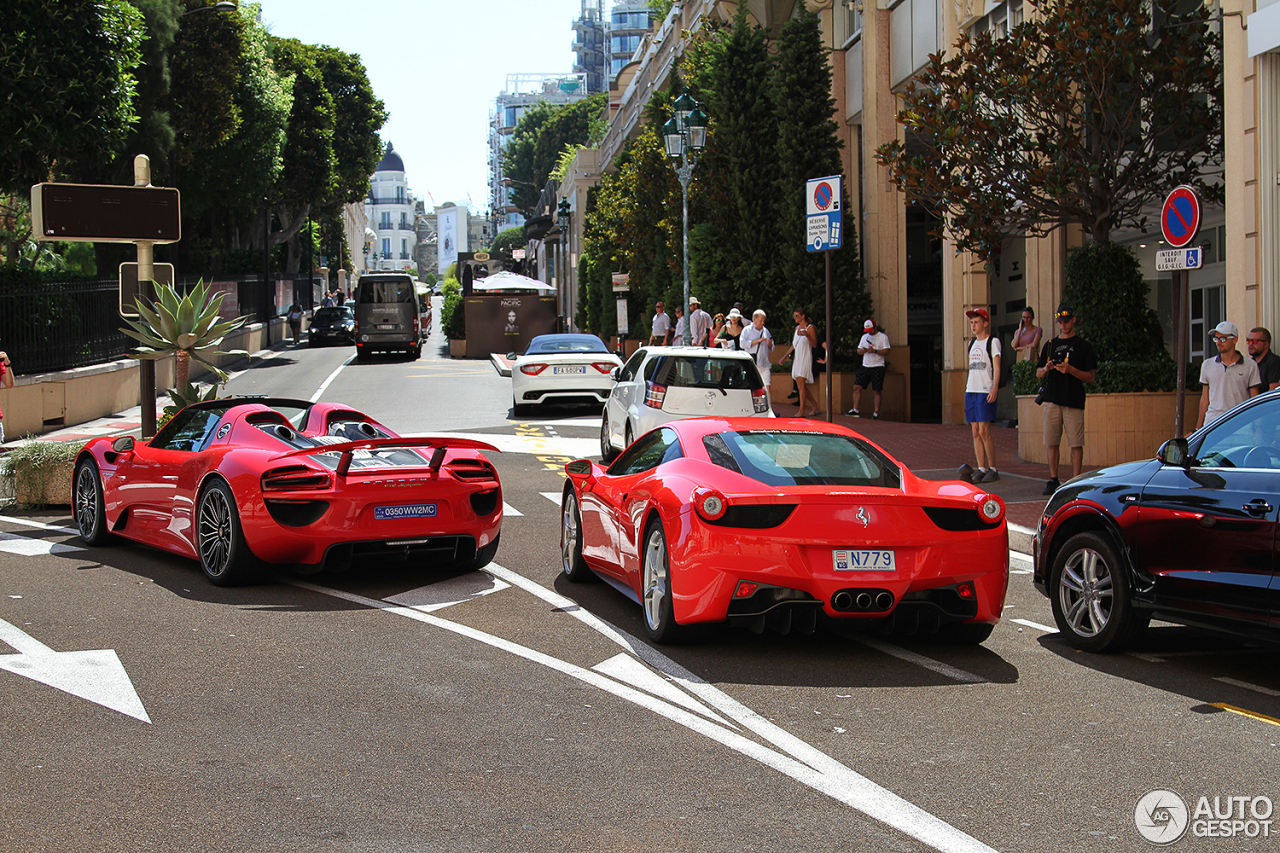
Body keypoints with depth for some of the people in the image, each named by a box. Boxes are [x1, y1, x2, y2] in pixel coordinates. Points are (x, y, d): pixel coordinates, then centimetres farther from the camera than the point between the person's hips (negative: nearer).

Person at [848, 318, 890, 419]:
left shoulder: (883, 337, -1)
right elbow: (858, 351, 15)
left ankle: (876, 412, 5)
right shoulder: (865, 337, 16)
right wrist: (864, 350, -8)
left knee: (877, 391, -3)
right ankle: (855, 410, 1)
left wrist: (874, 351, -21)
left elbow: (886, 351, -8)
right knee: (857, 387, -3)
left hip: (878, 367, -5)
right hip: (865, 366, 5)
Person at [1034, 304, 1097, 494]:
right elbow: (1038, 373, 17)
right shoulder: (1050, 345, 16)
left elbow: (1090, 377, -1)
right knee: (1052, 443, 5)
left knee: (1076, 444, -5)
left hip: (1074, 402, -4)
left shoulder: (1084, 346, 4)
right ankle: (1053, 480, 13)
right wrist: (1046, 369, -6)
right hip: (1052, 400, 4)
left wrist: (1071, 370, -16)